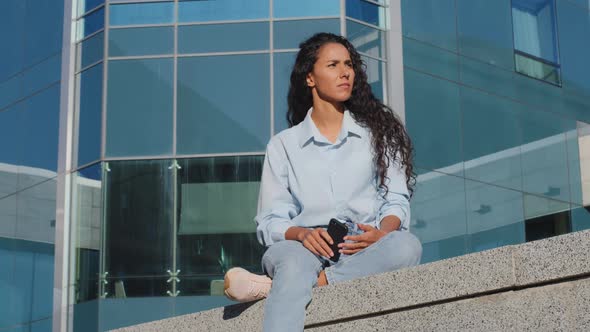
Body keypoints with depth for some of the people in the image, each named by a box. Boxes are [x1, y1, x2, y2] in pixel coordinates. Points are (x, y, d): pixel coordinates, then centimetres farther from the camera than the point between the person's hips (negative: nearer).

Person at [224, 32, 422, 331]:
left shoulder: (377, 131, 18)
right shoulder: (283, 145, 16)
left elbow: (396, 201, 10)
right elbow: (270, 222, 8)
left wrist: (382, 232, -14)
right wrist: (302, 234, -15)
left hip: (365, 250, 1)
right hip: (306, 247, -1)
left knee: (406, 245, -35)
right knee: (296, 260, -38)